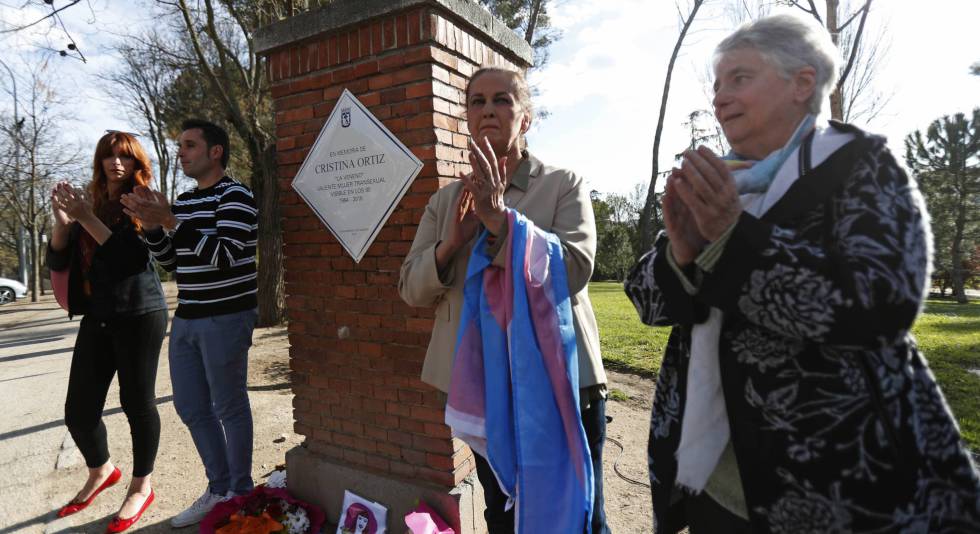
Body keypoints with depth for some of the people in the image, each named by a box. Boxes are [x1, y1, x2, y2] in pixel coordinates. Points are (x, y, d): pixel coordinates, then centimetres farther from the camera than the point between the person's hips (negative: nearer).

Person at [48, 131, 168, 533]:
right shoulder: (89, 204, 10)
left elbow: (132, 256, -16)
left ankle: (141, 486, 22)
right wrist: (62, 221, -8)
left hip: (140, 315, -5)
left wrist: (87, 218, -20)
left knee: (137, 402, 3)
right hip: (97, 318, 5)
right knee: (78, 410, 7)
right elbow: (58, 263, 8)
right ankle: (100, 472, 35)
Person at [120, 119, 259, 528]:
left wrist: (170, 221, -22)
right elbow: (170, 261, 16)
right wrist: (152, 226, 0)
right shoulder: (183, 201, 13)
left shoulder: (235, 196, -10)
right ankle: (218, 490, 30)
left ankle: (240, 494, 21)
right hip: (186, 320, 8)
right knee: (190, 408, 14)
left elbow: (224, 255, -21)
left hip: (226, 319, -8)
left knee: (229, 408, 3)